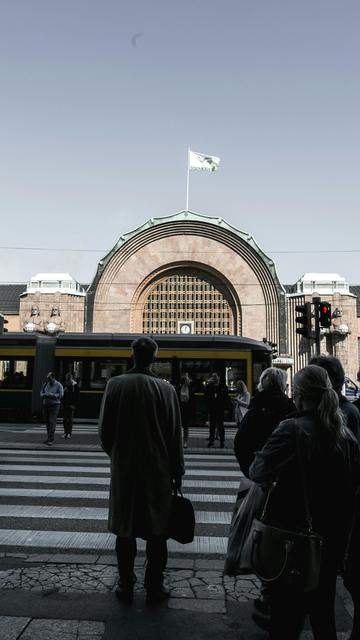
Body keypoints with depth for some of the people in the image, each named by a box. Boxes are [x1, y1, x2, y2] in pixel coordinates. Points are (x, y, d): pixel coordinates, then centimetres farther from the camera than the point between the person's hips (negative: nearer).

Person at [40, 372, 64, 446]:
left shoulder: (58, 385, -5)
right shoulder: (45, 384, 9)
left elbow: (61, 395, -14)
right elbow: (41, 393, 11)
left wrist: (51, 395, -21)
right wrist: (44, 395, -12)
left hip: (54, 406, -5)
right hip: (45, 405, 5)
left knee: (52, 422, -12)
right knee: (47, 422, 8)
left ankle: (51, 439, -12)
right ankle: (49, 437, 18)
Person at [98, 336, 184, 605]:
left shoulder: (115, 384, -7)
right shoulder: (166, 389, -10)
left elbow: (105, 429, -1)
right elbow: (175, 435, -6)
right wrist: (178, 472, 4)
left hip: (124, 470, 1)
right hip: (158, 471, -1)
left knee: (125, 530, 14)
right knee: (156, 532, 12)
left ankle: (126, 586, 24)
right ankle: (154, 587, 21)